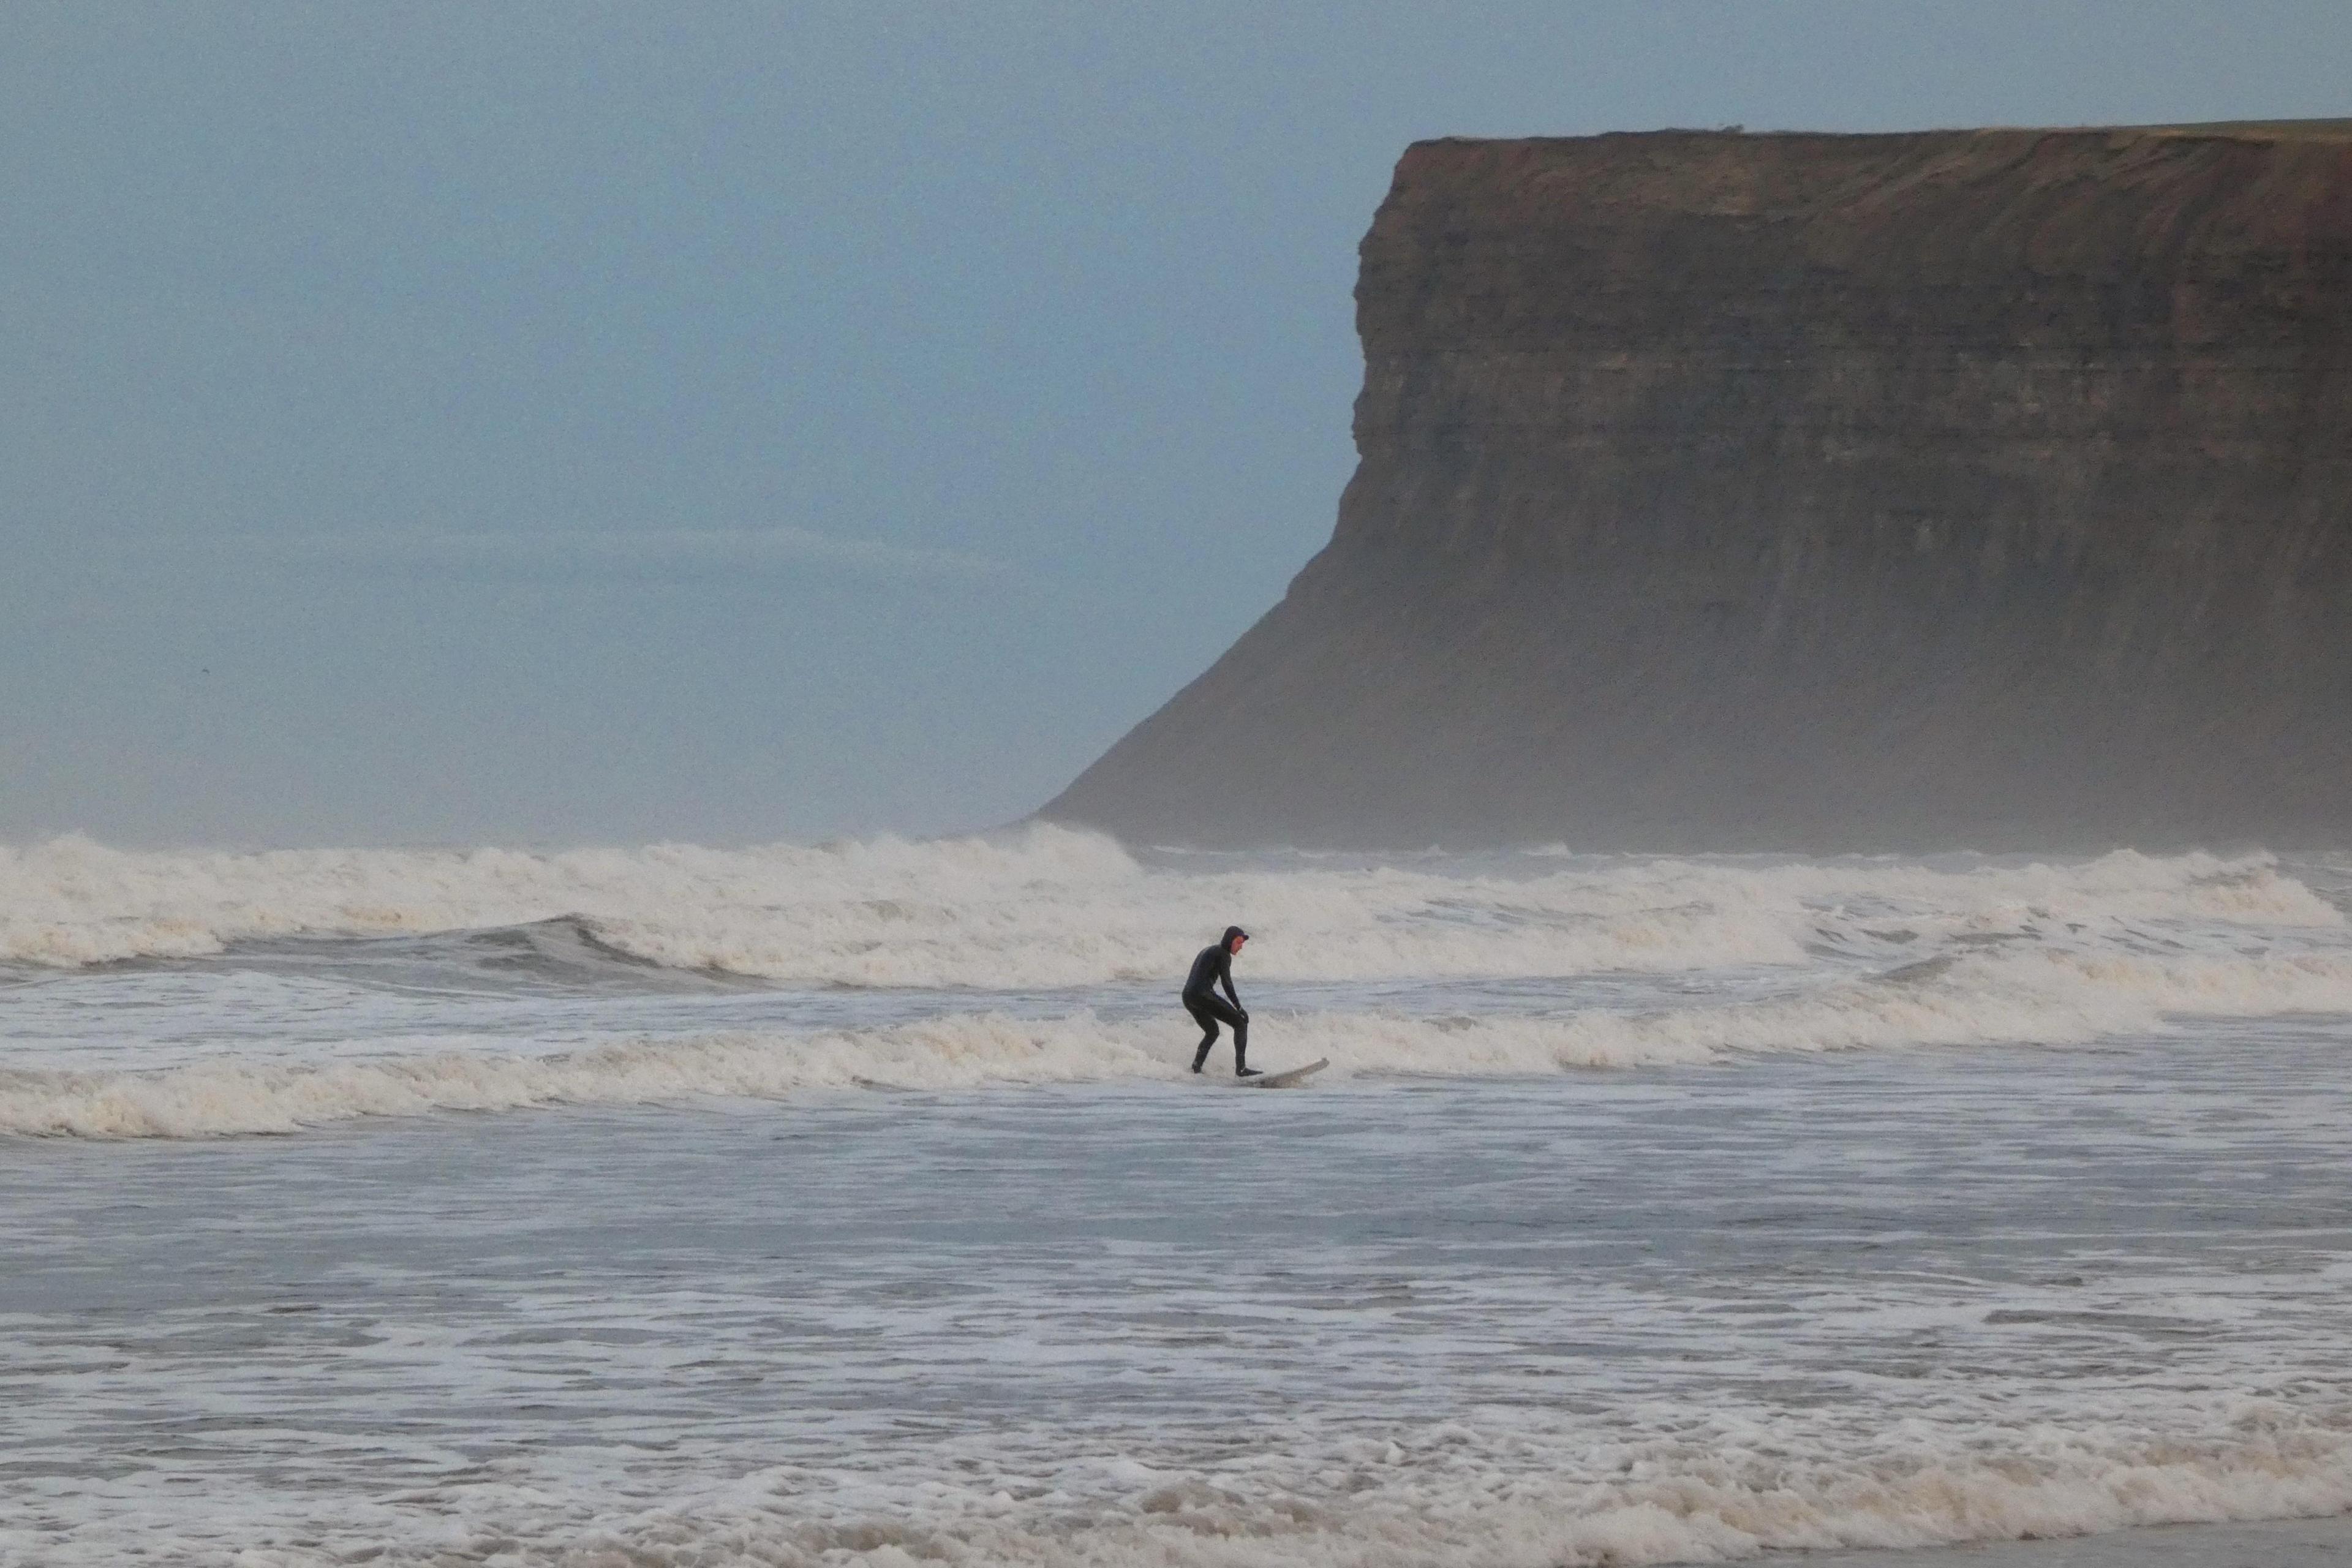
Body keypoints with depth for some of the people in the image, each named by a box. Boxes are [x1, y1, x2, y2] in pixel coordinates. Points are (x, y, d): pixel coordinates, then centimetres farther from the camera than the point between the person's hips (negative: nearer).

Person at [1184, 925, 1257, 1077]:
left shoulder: (1207, 951, 25)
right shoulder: (1223, 955, -2)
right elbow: (1227, 983, -11)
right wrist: (1238, 1007, -13)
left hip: (1187, 996, 9)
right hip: (1203, 995, -9)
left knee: (1212, 1032, 28)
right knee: (1241, 1023, -5)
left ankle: (1196, 1068, 15)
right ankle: (1241, 1068, -15)